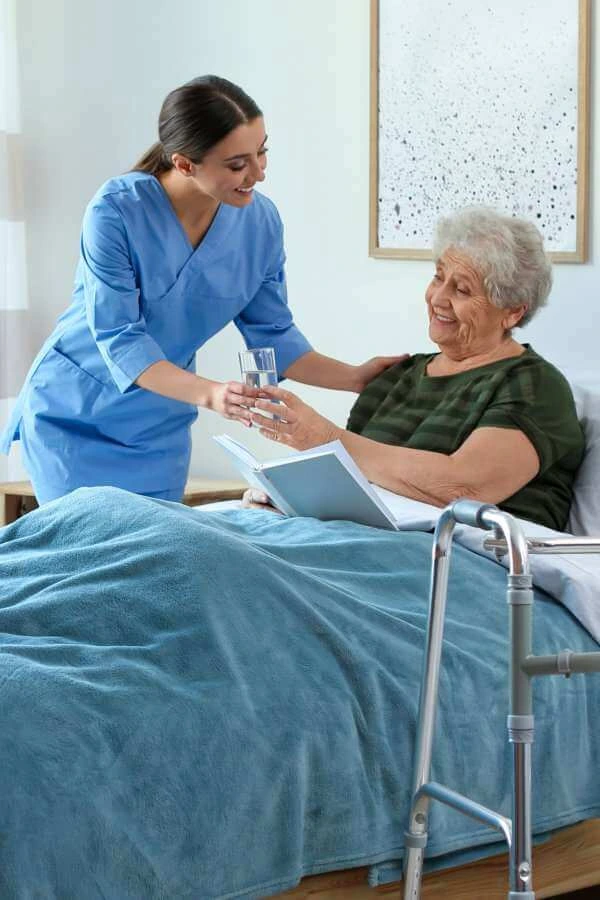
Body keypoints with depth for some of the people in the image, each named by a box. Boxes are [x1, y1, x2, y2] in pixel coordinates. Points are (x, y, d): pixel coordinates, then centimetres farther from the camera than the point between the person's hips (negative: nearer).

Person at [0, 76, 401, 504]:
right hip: (73, 418, -4)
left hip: (159, 431, 4)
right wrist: (210, 394, -39)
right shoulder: (116, 211, -24)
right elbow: (119, 339, -27)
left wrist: (354, 377, -12)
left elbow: (272, 334, 0)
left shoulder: (261, 220, -10)